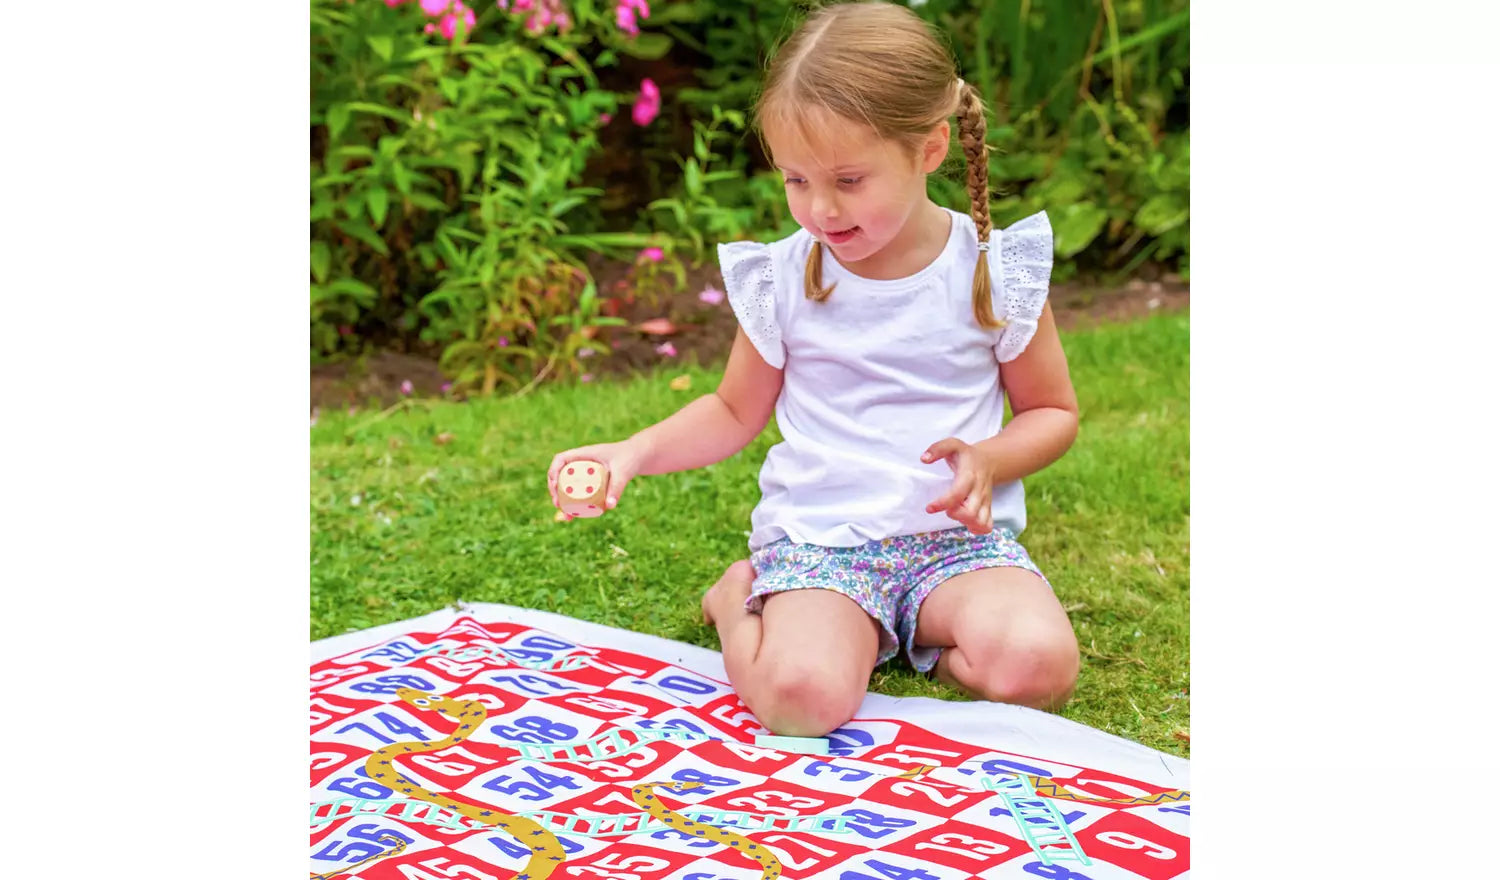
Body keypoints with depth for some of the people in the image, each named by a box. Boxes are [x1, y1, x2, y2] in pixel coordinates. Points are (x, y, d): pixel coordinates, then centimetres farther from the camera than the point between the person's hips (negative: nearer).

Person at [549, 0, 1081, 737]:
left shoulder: (993, 271, -3)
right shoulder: (783, 279, 0)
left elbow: (1053, 412, 9)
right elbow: (736, 412, 14)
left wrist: (986, 461, -13)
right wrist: (636, 452, -3)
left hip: (957, 533, 0)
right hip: (817, 535, 0)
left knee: (1037, 664, -30)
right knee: (800, 696, -29)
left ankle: (905, 626, 2)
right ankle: (743, 598, 6)